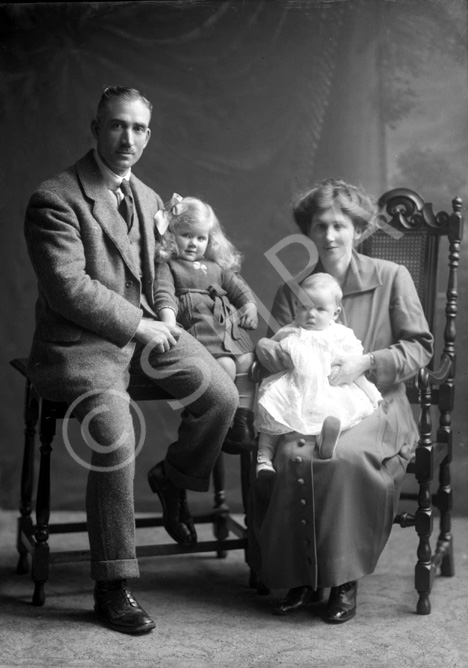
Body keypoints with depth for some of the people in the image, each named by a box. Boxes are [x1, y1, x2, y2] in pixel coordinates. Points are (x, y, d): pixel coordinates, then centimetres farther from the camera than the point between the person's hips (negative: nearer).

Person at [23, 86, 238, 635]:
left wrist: (165, 316, 8)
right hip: (78, 343, -7)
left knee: (221, 395, -13)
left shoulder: (148, 199, 15)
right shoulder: (55, 199, -12)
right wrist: (139, 324, -17)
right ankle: (112, 587, -14)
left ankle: (174, 477, 20)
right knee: (115, 436, -28)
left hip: (143, 330, 7)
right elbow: (68, 287, -20)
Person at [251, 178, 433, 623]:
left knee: (344, 456, -34)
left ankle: (345, 581, -16)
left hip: (374, 406, -2)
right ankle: (301, 579, -13)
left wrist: (366, 362, -12)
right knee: (289, 456, -30)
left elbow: (419, 347, 4)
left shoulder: (392, 278, 5)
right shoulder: (291, 291, 12)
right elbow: (282, 361, 9)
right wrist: (267, 352, -17)